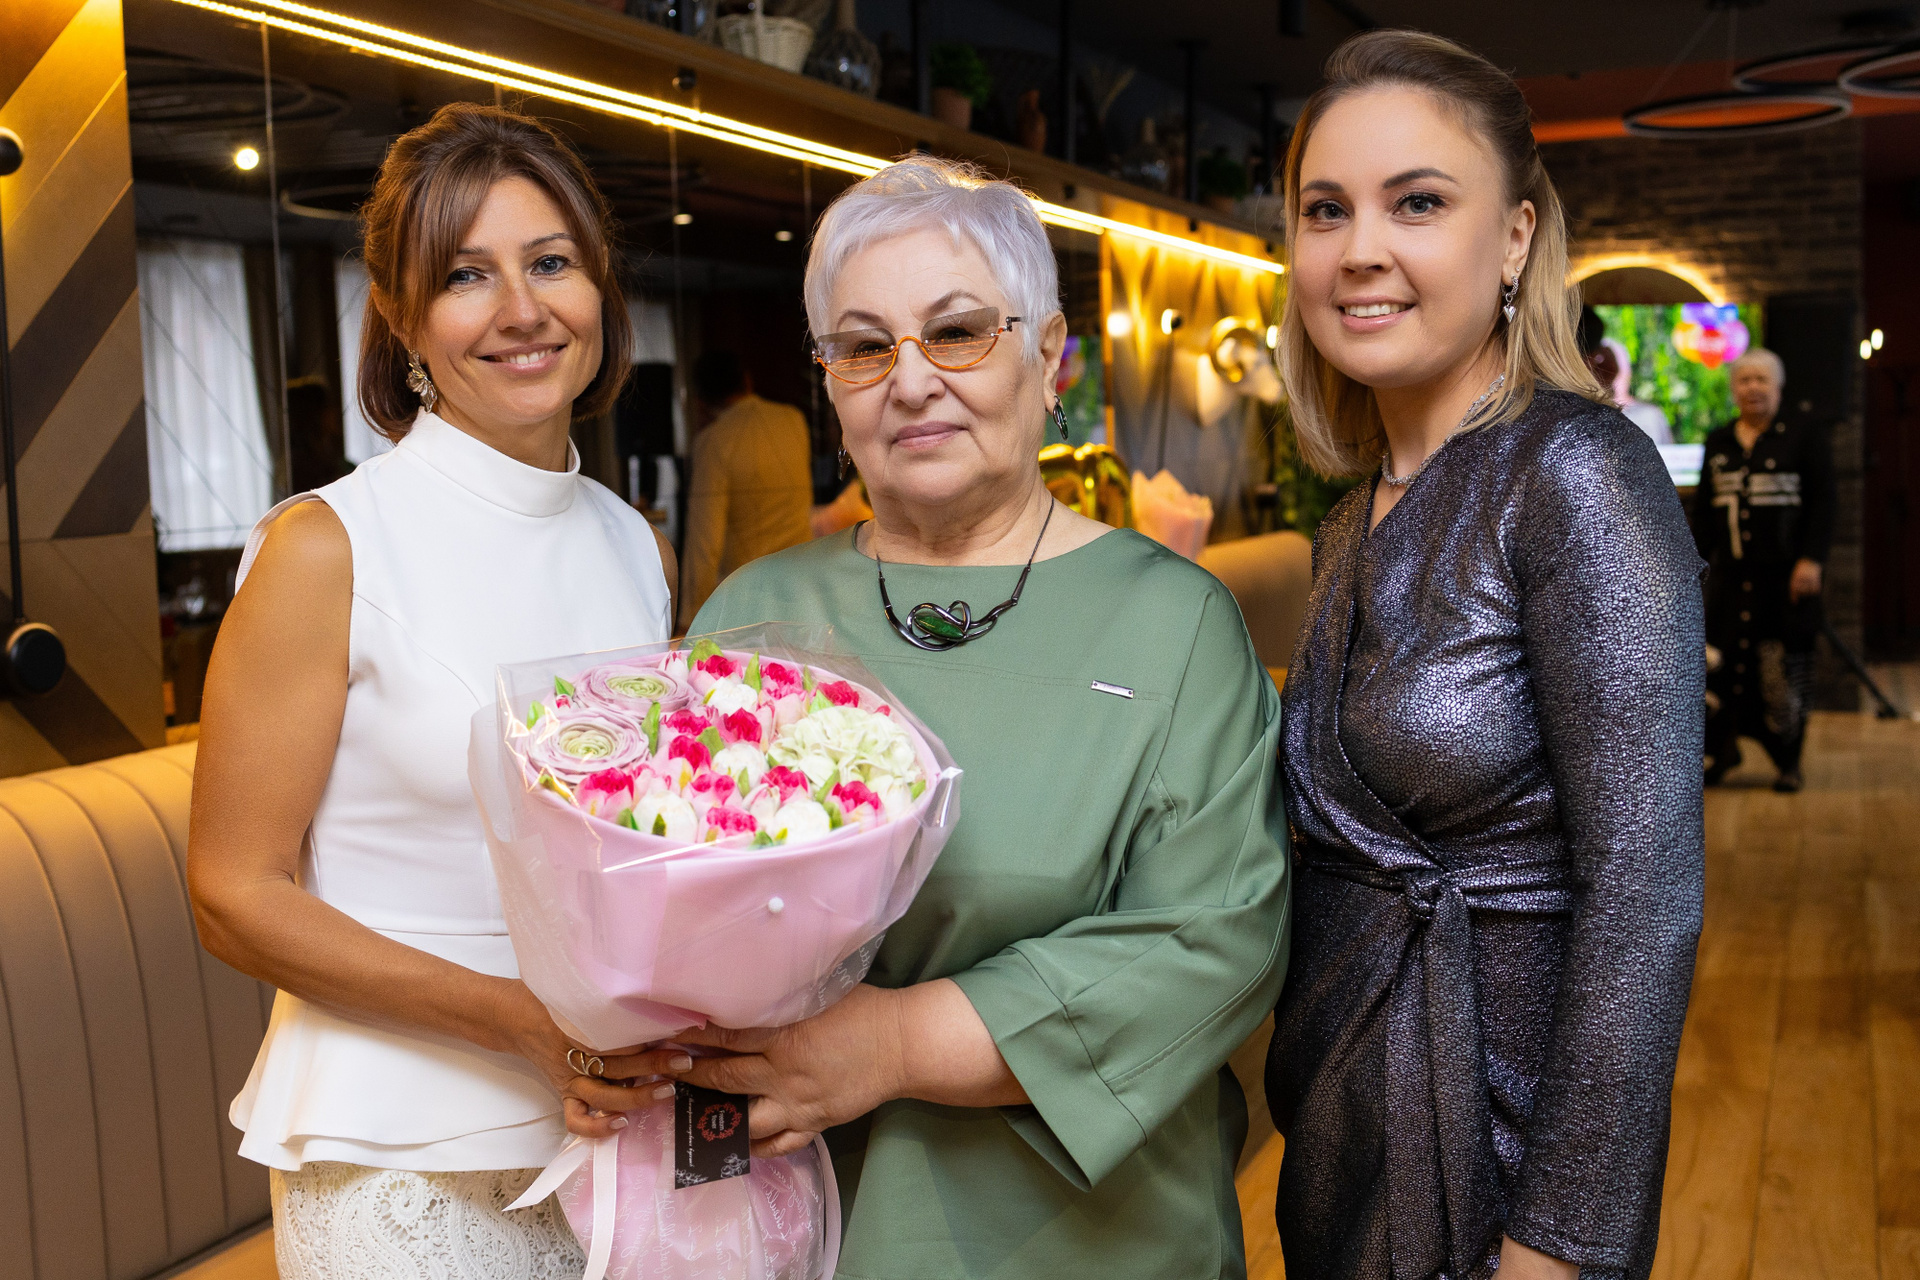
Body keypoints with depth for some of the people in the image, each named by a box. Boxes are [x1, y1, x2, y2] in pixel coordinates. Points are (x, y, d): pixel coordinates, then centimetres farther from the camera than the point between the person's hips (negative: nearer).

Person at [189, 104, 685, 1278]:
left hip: (620, 1125, 5)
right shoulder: (330, 548, -13)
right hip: (406, 1148, -4)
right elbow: (238, 895, -12)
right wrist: (524, 1018, -21)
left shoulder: (641, 551, 2)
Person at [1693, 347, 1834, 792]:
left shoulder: (1805, 439, 3)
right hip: (1732, 574, 3)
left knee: (1784, 669, -3)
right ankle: (1722, 749, 11)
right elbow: (1703, 509, 18)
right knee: (1724, 659, -2)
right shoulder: (1717, 444, 15)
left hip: (1784, 573, -3)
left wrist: (1811, 560, -12)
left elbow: (1821, 505, -2)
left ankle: (1788, 761, 6)